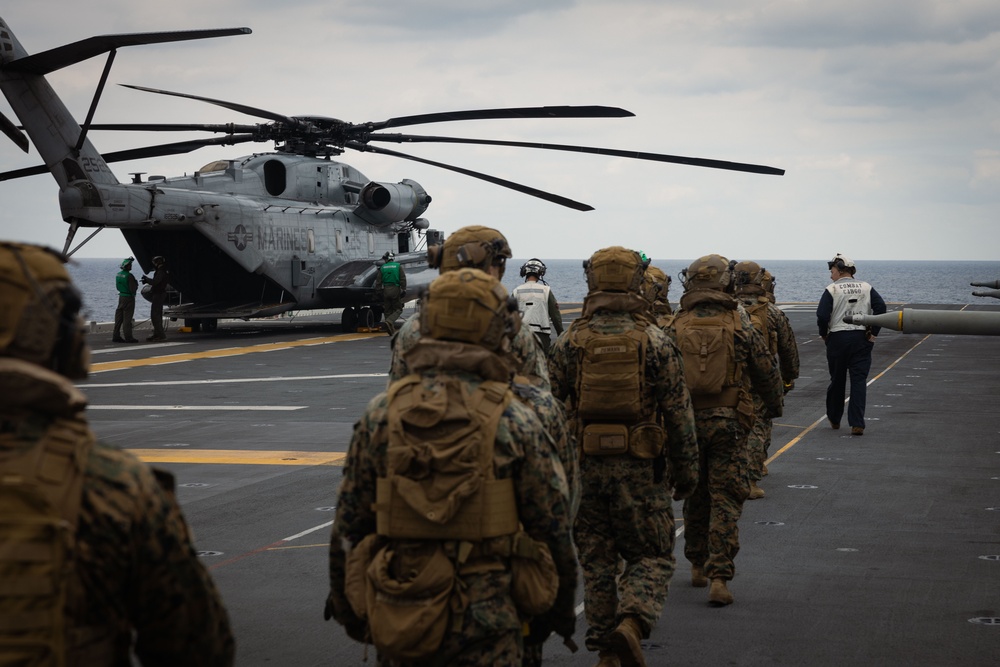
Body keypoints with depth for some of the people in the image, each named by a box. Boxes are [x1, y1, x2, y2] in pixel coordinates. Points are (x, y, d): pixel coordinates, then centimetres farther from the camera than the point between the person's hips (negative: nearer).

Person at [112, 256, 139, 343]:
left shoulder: (118, 275, 7)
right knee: (127, 318, -3)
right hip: (129, 298, -8)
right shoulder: (129, 276, -20)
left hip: (121, 296, 8)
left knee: (119, 317, 11)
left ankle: (116, 336, 14)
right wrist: (136, 284, -1)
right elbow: (133, 289, -22)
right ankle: (128, 337, 0)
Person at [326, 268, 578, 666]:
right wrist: (562, 604, 13)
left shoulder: (380, 414, -2)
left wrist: (345, 604, 16)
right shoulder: (515, 421, -8)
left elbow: (349, 523, 3)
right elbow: (551, 524, -2)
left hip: (397, 616, 2)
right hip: (485, 625, -2)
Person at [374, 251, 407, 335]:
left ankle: (392, 330, 7)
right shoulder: (398, 266, 2)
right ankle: (389, 322, -23)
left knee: (388, 311, 10)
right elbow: (403, 279, -4)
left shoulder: (382, 268, 5)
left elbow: (378, 281, 3)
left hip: (385, 290, 2)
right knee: (398, 309, 4)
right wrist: (403, 289, -2)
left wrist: (378, 292, 9)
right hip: (396, 290, -2)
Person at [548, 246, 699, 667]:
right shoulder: (655, 342, -5)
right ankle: (631, 623, -16)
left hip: (587, 466, 2)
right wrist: (686, 469, 6)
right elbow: (678, 412, -4)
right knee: (651, 556, 9)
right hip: (640, 468, -2)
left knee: (596, 560, 13)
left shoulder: (569, 343, -1)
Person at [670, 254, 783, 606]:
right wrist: (774, 405, 23)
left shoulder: (676, 328, -1)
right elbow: (767, 372, 4)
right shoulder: (739, 327, -5)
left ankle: (698, 566, 30)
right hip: (728, 423, -2)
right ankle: (719, 577, -9)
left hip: (686, 422, 2)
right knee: (725, 499, -1)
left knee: (695, 496, 18)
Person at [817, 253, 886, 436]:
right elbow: (881, 307, -6)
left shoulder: (832, 290, -6)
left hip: (837, 339, -2)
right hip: (862, 339, 2)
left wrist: (823, 334, 2)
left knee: (837, 380, 13)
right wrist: (874, 332, 0)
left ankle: (834, 419, 27)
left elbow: (822, 315, -14)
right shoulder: (866, 288, 4)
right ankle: (857, 424, -9)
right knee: (859, 380, 0)